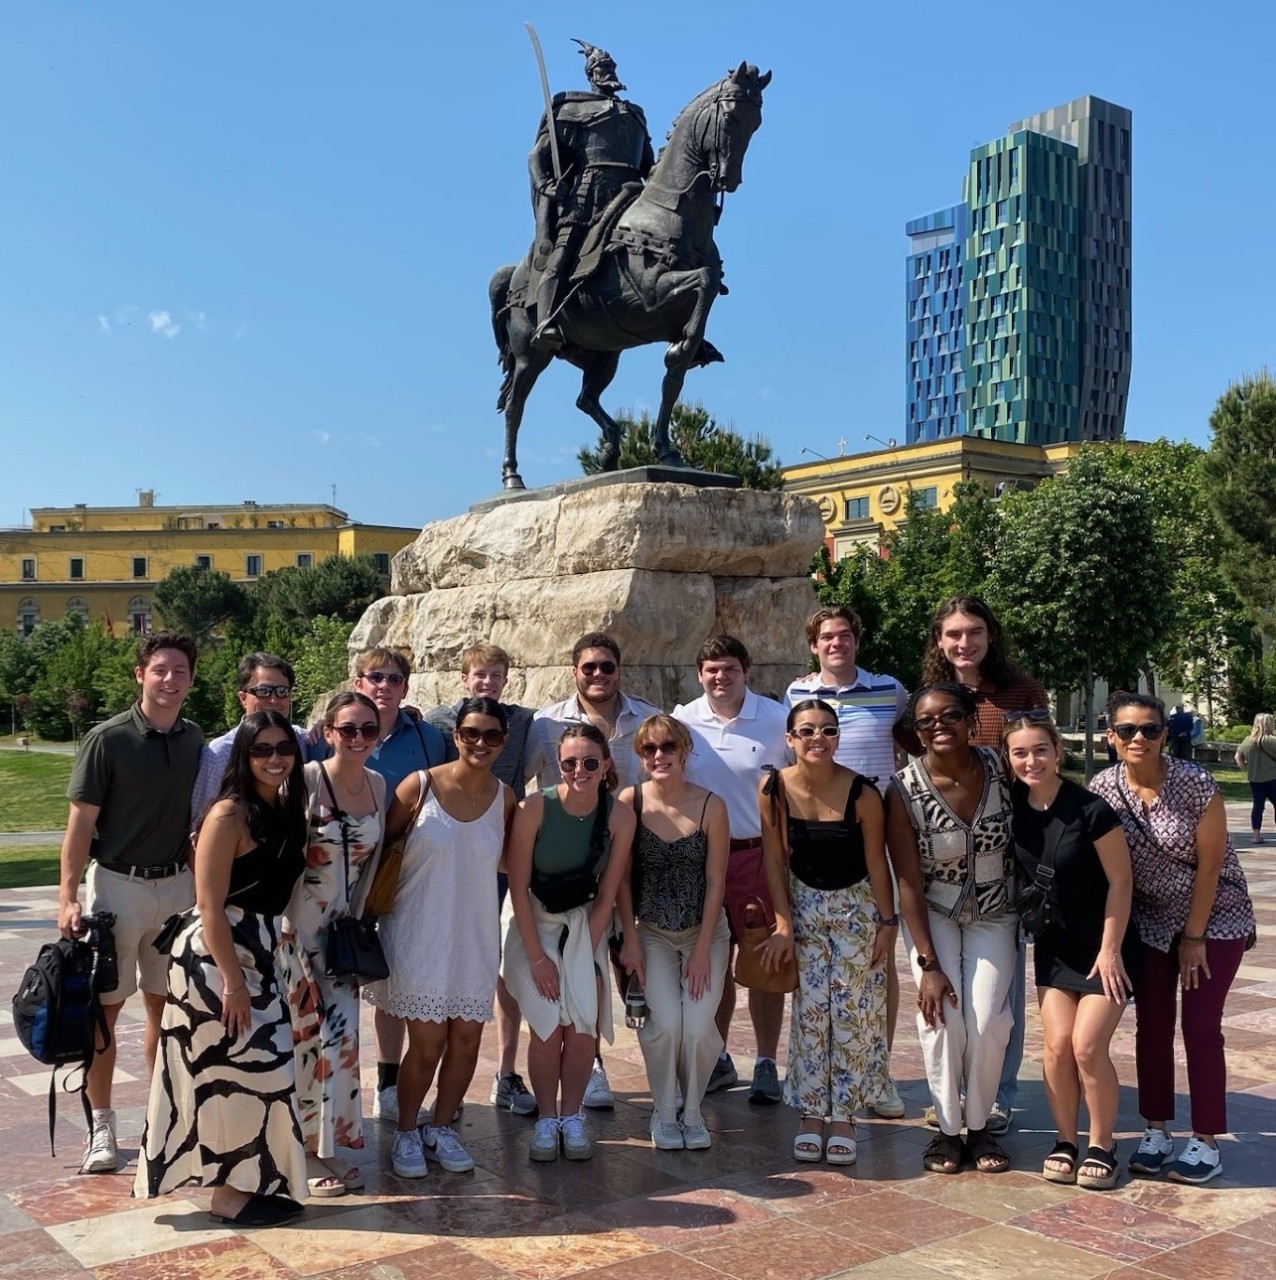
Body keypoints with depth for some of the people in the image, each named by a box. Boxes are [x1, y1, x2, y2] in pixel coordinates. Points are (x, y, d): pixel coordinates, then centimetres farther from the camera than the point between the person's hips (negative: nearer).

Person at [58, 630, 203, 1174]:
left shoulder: (193, 739, 4)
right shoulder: (107, 739, -10)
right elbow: (81, 822, -9)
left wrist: (199, 882, 8)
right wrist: (69, 896, -14)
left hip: (177, 884, 4)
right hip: (118, 884, -4)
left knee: (165, 1004, 12)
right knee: (105, 1006, 4)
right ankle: (101, 1124, 15)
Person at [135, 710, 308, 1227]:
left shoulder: (286, 808, 6)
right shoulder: (229, 815, -18)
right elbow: (210, 906, -20)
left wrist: (253, 971, 13)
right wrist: (232, 981, -20)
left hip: (257, 953, 8)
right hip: (215, 957, -8)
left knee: (253, 1067, 16)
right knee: (241, 1069, -1)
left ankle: (248, 1180, 31)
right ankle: (231, 1195, 12)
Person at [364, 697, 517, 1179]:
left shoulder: (504, 797, 0)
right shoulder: (419, 786, -10)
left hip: (475, 935, 3)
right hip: (420, 932, -3)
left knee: (466, 1040, 8)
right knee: (427, 1044, 1)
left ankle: (441, 1129, 29)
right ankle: (406, 1134, 24)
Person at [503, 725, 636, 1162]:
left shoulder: (620, 816, -14)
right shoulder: (535, 807, -20)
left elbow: (606, 895, -6)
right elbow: (518, 887, -13)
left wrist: (585, 954, -8)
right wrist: (537, 956, -13)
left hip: (586, 928, 2)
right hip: (537, 924, -2)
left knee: (583, 1028, -9)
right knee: (548, 1026, -12)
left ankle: (572, 1118, 10)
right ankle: (546, 1120, 6)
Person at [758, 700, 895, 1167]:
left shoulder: (862, 793, -20)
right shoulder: (773, 790, -14)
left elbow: (877, 862, -10)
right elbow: (775, 860, -6)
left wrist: (887, 922, -5)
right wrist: (783, 924, -7)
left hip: (856, 906, -1)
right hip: (804, 904, 1)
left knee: (851, 1011, 1)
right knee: (810, 1011, 1)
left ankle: (844, 1116, 11)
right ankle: (810, 1115, 11)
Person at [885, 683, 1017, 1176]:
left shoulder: (999, 768, -14)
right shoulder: (905, 790, -19)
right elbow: (908, 881, -16)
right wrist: (928, 962, -17)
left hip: (993, 915, 2)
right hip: (933, 914, -1)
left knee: (988, 1020, -12)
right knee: (942, 1018, -16)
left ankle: (980, 1126, 9)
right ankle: (948, 1129, 3)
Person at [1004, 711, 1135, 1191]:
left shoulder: (1091, 810, -22)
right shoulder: (1013, 805, -8)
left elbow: (1120, 881, -14)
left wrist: (1110, 950, -12)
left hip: (1103, 946, -4)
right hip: (1054, 945, 4)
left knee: (1088, 1046, -8)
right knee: (1057, 1045, -1)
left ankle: (1102, 1146, 12)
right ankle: (1065, 1142, 16)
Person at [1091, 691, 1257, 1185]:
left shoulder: (1194, 783, -22)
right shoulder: (1103, 789, -12)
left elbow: (1210, 864, -16)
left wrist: (1194, 937, -12)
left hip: (1215, 916, -3)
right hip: (1151, 920, 3)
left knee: (1200, 1027, -3)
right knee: (1151, 1025, 5)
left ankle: (1206, 1142, 9)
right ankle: (1157, 1131, 18)